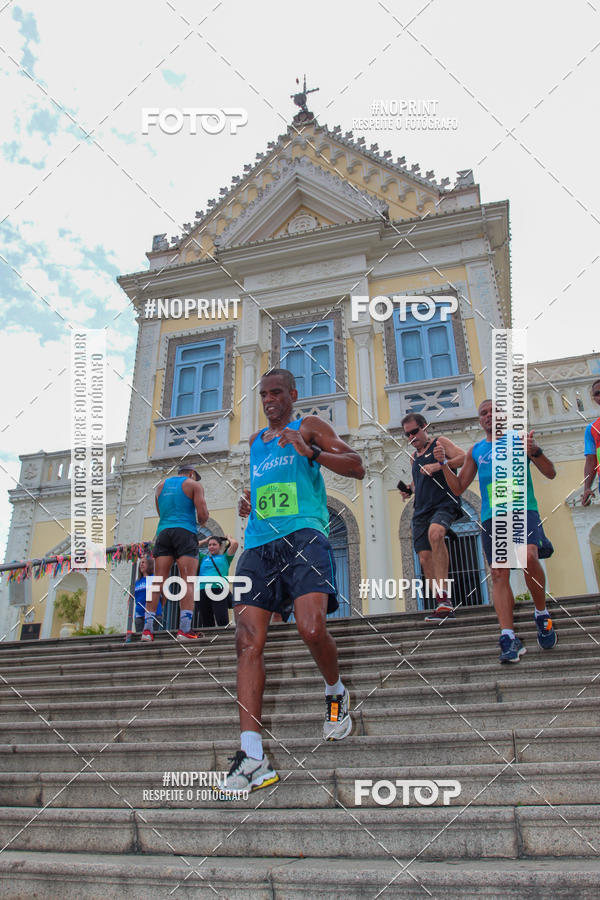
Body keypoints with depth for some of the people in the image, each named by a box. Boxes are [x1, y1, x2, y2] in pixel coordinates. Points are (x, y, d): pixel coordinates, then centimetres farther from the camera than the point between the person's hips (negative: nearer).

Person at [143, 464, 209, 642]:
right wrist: (203, 519, 18)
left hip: (163, 532, 5)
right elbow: (203, 515, -3)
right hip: (185, 532, -4)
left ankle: (147, 628, -4)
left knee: (158, 581, 2)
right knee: (188, 581, -8)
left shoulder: (161, 484, 21)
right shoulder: (193, 484, 7)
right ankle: (185, 629, -17)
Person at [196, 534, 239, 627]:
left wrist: (229, 538, 26)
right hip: (202, 591, 3)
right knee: (207, 624, 2)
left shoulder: (224, 557, 19)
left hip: (219, 589, -3)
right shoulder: (203, 558, 26)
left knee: (222, 622, -16)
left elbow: (235, 544, 6)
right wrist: (205, 540, 33)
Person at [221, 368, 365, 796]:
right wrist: (248, 501, 17)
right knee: (248, 641, -9)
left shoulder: (309, 427, 10)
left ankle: (337, 693, 12)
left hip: (303, 535, -5)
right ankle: (253, 755, -8)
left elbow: (357, 467, 1)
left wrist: (310, 452, -13)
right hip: (259, 544, 5)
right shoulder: (255, 441, 26)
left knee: (312, 628, -22)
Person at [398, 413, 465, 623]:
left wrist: (439, 465, -20)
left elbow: (463, 458, -8)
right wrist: (409, 489, 13)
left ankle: (444, 596, -35)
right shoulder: (414, 455, 24)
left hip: (444, 504, -7)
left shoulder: (439, 443, 5)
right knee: (425, 558, 0)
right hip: (421, 510, 7)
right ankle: (444, 606, 11)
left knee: (435, 533, -36)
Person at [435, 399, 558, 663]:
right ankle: (509, 638, -4)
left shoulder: (519, 438, 11)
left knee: (528, 557, -26)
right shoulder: (476, 450, 19)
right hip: (491, 517, 3)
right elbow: (458, 487, 21)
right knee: (499, 574, -5)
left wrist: (534, 451, -13)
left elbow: (550, 473, 6)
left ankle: (542, 614, -1)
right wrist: (444, 464, 6)